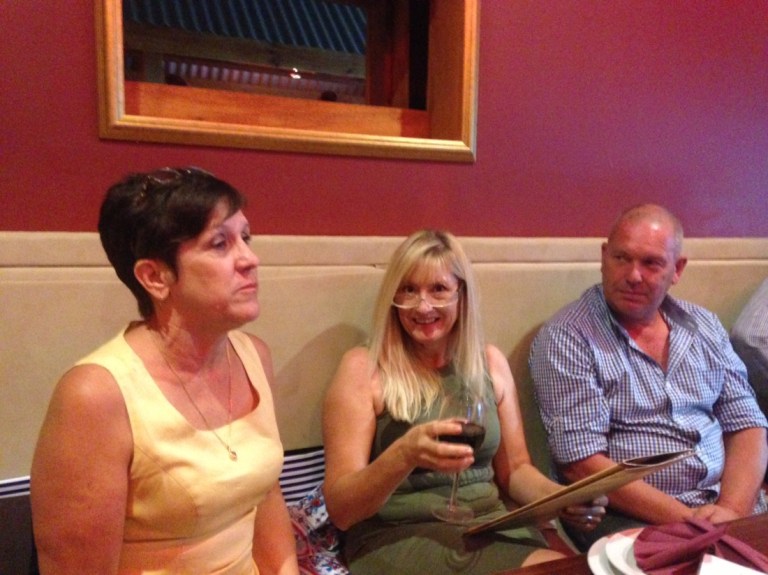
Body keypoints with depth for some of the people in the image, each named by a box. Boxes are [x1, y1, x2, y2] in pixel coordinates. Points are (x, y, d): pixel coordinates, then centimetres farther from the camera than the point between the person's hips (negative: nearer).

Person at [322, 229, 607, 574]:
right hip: (398, 539, -4)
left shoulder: (490, 362, 6)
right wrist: (403, 456, -29)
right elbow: (340, 510, -10)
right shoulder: (364, 368, -7)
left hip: (491, 527, 5)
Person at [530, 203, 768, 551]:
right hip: (632, 518, -5)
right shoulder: (565, 339, -9)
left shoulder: (703, 325, 10)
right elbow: (582, 463, -13)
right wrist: (685, 520, -16)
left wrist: (732, 509, -7)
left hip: (733, 502, 5)